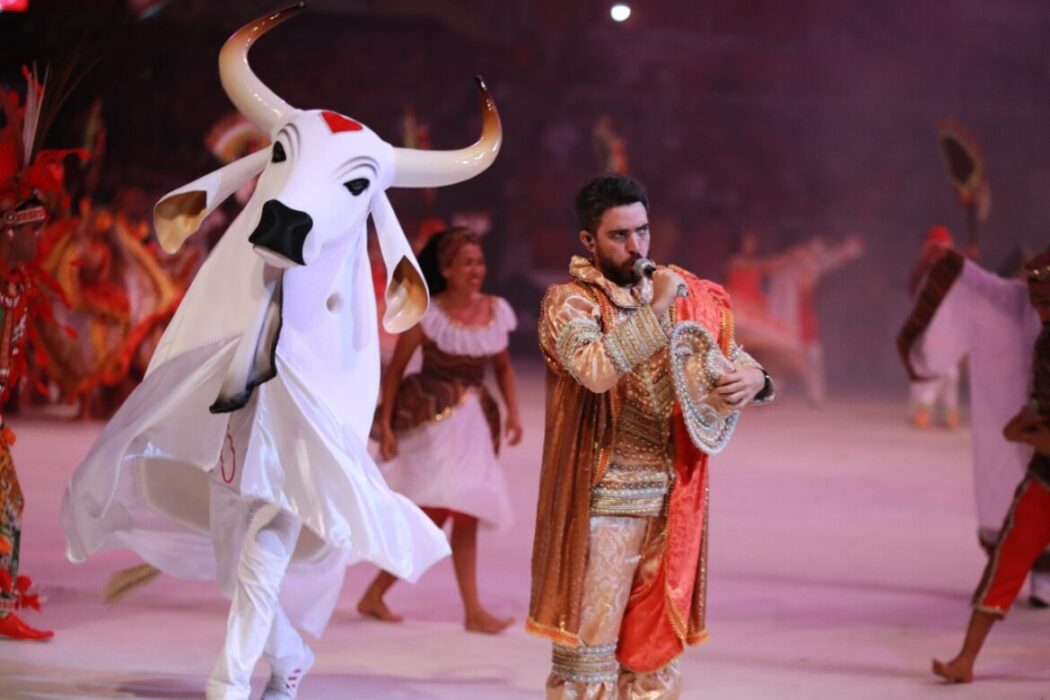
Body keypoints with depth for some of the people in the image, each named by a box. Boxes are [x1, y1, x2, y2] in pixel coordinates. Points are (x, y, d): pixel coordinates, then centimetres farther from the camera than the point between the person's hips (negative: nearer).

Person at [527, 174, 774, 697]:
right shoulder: (569, 302, -6)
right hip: (602, 501, -5)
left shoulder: (683, 296, 11)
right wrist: (655, 311, -21)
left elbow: (732, 356, 15)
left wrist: (753, 378, -7)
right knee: (589, 639, -4)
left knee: (658, 636, 10)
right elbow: (595, 370, -25)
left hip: (670, 499, 6)